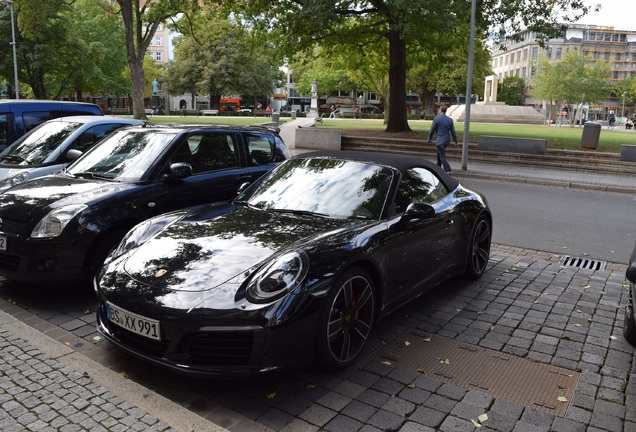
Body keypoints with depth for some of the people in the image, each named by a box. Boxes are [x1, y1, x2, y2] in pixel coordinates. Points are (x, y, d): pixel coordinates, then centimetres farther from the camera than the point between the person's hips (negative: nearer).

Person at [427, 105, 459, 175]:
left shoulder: (436, 119, -11)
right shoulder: (450, 120, 4)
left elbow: (432, 130, -6)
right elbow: (453, 131, 7)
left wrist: (429, 139, 8)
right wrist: (455, 140, 16)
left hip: (440, 141, -6)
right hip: (447, 140, 6)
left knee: (442, 157, -8)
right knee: (439, 154, 23)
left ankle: (448, 171, -20)